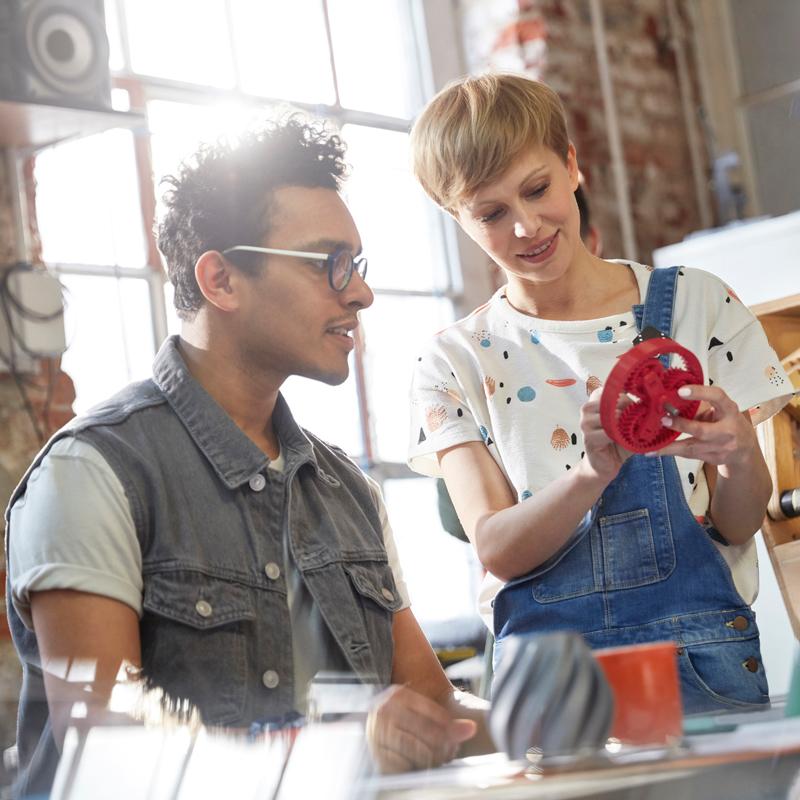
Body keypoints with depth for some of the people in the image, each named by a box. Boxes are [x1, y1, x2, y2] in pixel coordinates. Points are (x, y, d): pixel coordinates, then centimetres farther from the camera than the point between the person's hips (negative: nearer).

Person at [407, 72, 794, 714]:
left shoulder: (694, 304, 6)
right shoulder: (458, 364, 6)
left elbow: (738, 526, 5)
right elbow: (497, 549, -5)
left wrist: (738, 455, -18)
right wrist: (594, 473, -23)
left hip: (701, 658, 0)